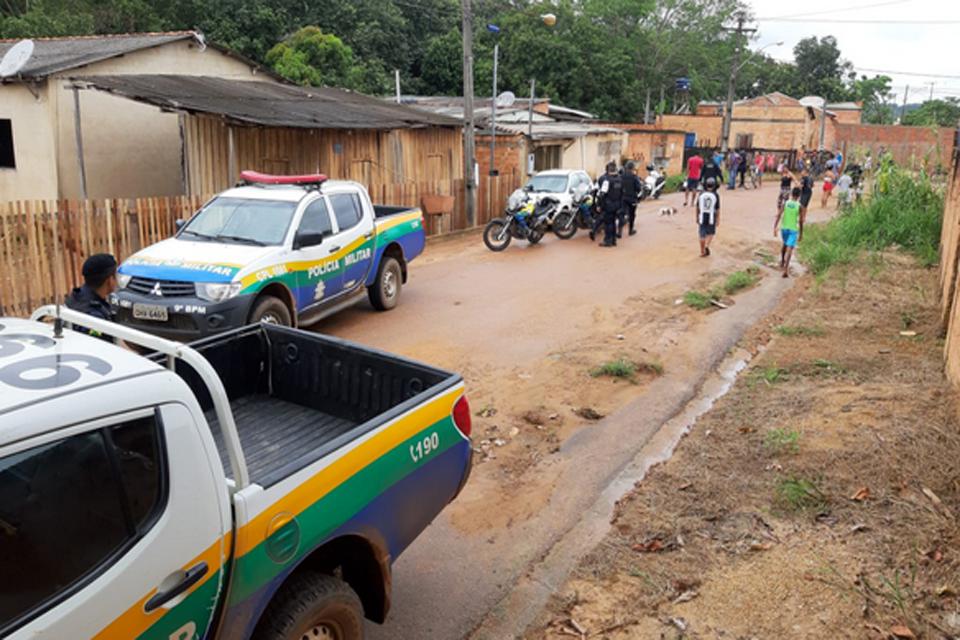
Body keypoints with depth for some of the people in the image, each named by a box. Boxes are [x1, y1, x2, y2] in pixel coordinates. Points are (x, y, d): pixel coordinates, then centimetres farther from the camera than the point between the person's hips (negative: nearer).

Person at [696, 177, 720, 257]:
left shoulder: (701, 195, -2)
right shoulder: (716, 195, -7)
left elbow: (697, 207, 5)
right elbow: (717, 209, -6)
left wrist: (697, 217, 18)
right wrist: (718, 220, 2)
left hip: (702, 217, 2)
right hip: (711, 217, -2)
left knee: (702, 235, 9)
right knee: (710, 233, 16)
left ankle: (702, 252, 13)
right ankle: (706, 246, -6)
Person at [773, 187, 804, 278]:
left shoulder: (785, 203, -2)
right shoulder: (799, 207, -7)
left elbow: (778, 216, -9)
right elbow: (801, 221, -5)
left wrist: (775, 228, -10)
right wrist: (801, 234, 3)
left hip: (784, 228, 3)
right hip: (793, 229, -3)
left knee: (785, 244, 28)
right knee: (789, 249, -9)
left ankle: (782, 262, 43)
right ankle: (786, 269, -19)